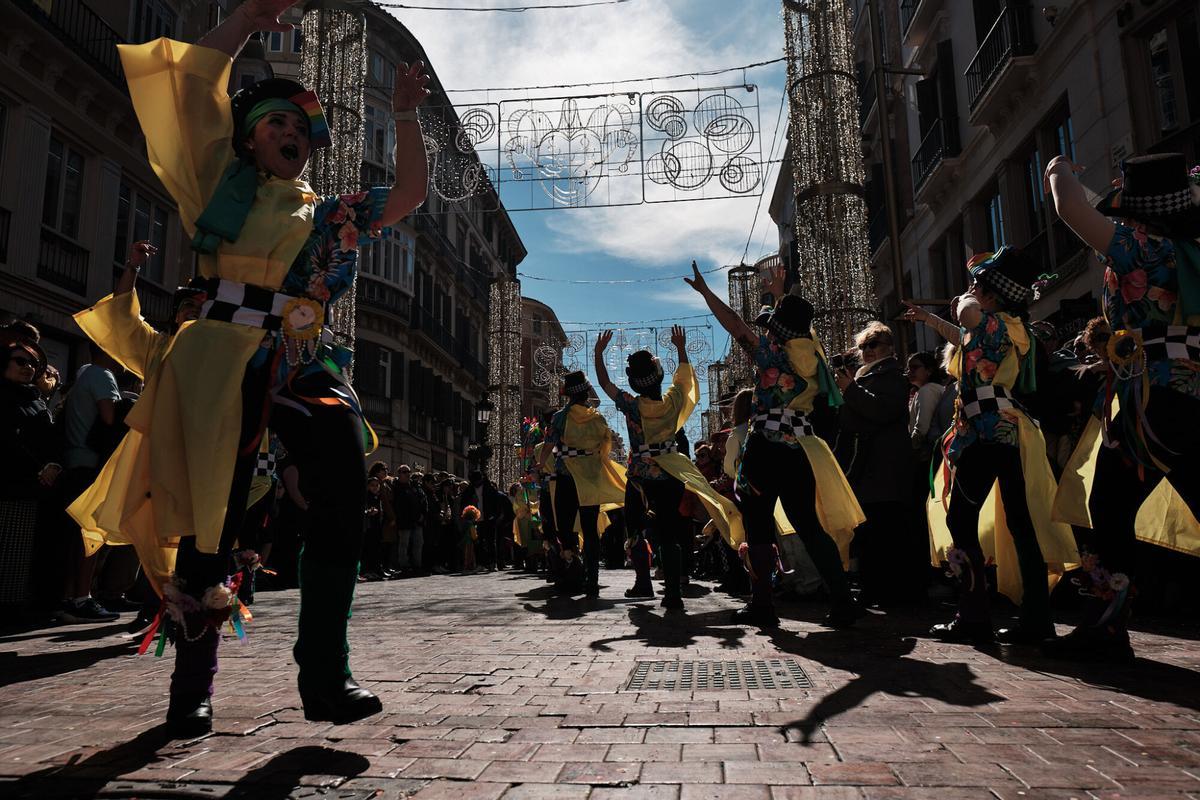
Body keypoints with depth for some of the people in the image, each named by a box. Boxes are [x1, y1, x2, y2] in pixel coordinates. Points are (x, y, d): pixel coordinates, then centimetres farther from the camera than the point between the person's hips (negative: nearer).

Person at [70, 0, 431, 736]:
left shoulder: (334, 216, 22)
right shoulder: (226, 184, 16)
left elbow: (411, 192, 19)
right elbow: (193, 79, 14)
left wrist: (406, 114, 14)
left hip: (309, 367, 3)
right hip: (225, 361, -2)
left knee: (344, 504, -13)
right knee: (215, 516, -1)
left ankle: (327, 679, -5)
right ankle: (193, 687, 14)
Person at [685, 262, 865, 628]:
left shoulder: (771, 352, -6)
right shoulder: (812, 352, 8)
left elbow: (735, 325, 2)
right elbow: (797, 327, 29)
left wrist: (704, 290, 13)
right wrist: (779, 295, 42)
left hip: (766, 446, -5)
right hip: (801, 447, 5)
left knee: (759, 526, 5)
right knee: (811, 527, 8)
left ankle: (762, 605, 9)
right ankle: (842, 603, 3)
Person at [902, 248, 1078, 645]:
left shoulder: (999, 323, -11)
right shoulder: (1013, 328, 19)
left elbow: (969, 316, -31)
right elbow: (968, 338, 37)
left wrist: (965, 301, -6)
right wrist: (928, 319, 48)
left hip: (987, 434, -10)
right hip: (1010, 433, 10)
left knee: (961, 519, -4)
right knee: (1021, 523, 7)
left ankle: (974, 617, -2)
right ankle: (1036, 616, 11)